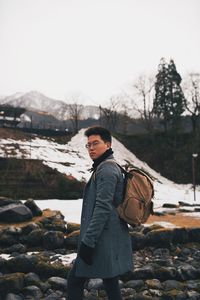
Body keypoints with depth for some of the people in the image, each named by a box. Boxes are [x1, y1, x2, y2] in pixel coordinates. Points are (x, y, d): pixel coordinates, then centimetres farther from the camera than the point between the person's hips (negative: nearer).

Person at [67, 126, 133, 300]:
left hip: (103, 240, -10)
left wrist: (87, 241, -21)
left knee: (75, 282, 0)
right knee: (111, 284, 15)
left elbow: (103, 208, -22)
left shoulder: (106, 169, -14)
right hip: (112, 239, 10)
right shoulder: (111, 167, 18)